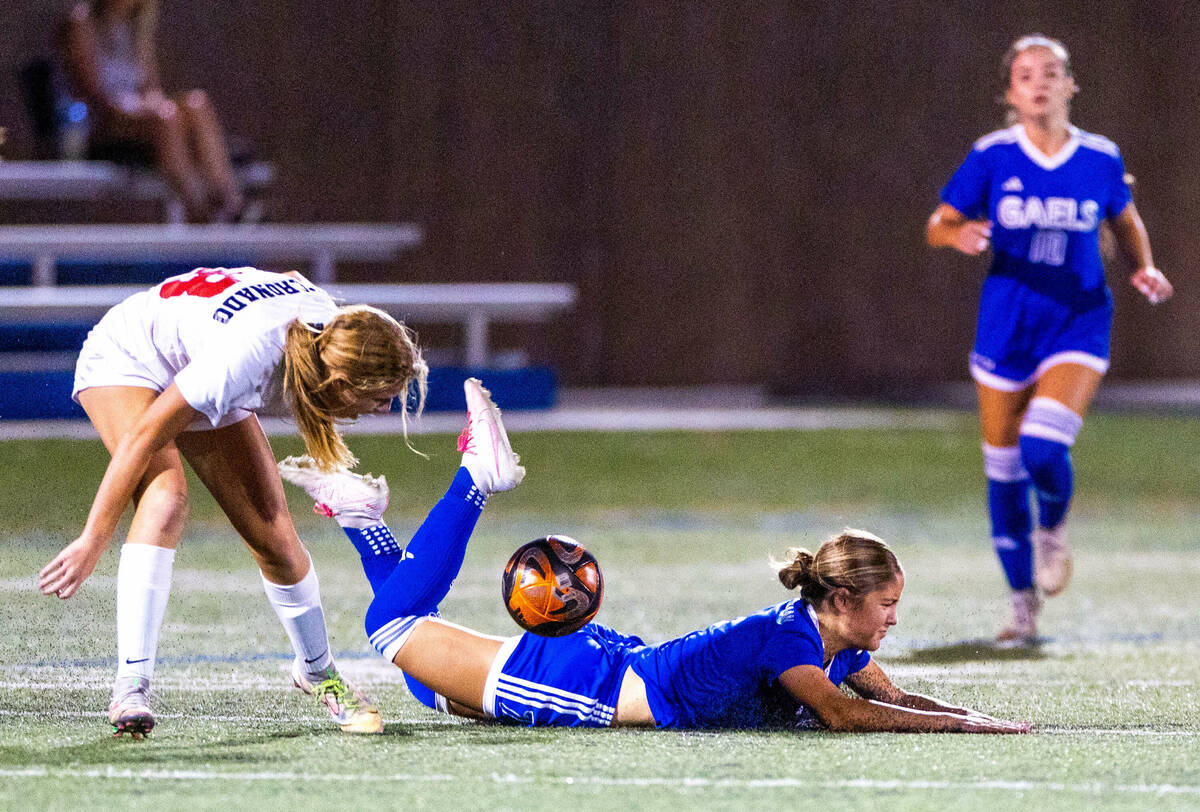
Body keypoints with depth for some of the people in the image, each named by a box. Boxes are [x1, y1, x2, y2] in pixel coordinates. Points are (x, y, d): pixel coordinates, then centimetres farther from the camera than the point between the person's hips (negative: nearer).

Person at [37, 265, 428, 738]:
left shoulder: (331, 326, -23)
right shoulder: (245, 358, -43)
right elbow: (143, 438, -34)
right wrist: (92, 542, -29)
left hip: (199, 373, 6)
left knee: (275, 540, -2)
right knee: (166, 496, -33)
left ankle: (317, 673, 24)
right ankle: (130, 689, -37)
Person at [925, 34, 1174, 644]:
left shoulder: (1100, 158, -2)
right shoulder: (992, 156, -5)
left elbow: (1126, 223, 16)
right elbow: (937, 226, 0)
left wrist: (1144, 269, -2)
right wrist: (959, 234, -23)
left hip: (1078, 325, -1)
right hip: (1006, 327, 1)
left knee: (1044, 450, -23)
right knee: (1003, 464, 5)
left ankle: (1054, 527, 13)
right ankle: (1024, 604, 23)